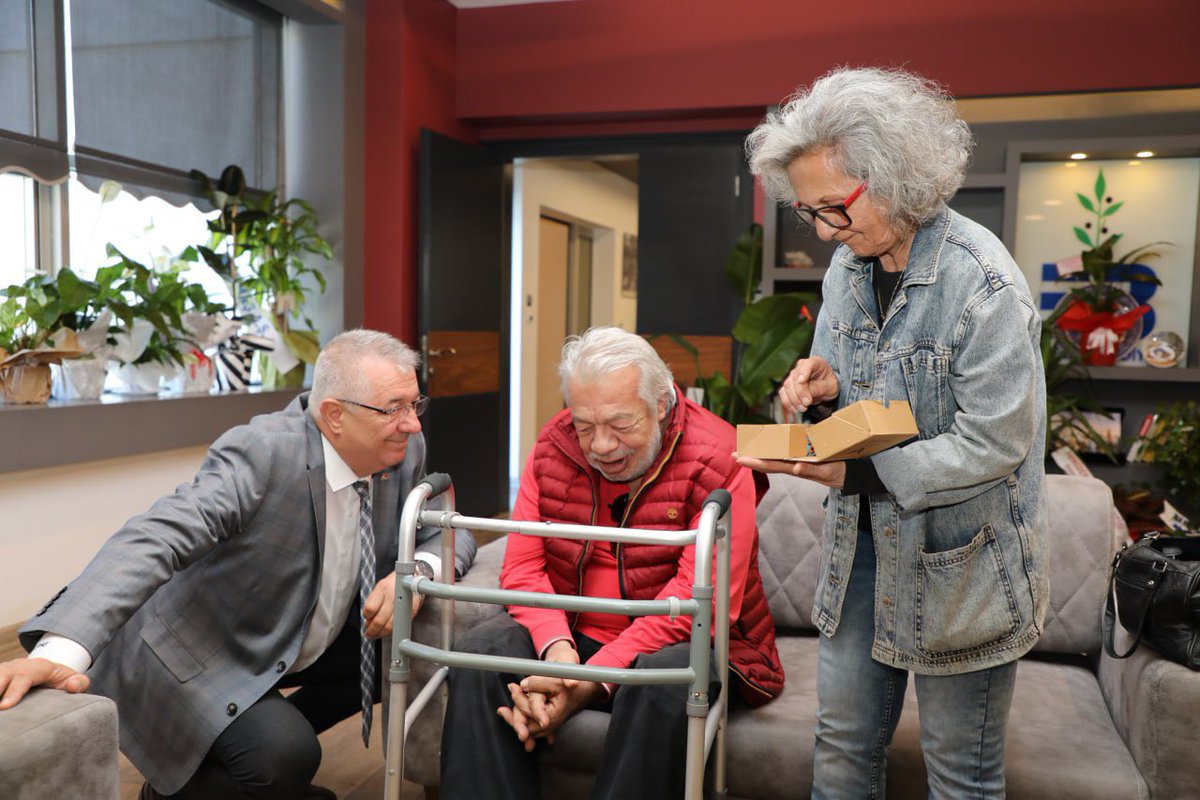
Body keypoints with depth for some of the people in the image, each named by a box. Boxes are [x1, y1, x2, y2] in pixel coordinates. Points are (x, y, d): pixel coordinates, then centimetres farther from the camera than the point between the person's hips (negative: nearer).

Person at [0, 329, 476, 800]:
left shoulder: (405, 451, -11)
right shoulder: (262, 453, -29)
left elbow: (447, 531, -1)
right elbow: (154, 539, -38)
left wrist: (417, 571, -25)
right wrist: (60, 651, -52)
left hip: (309, 637, 7)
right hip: (201, 654, -7)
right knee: (285, 760, -27)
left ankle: (283, 732, 13)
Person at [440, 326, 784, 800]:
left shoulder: (716, 462, -16)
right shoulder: (553, 449, 0)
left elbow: (700, 600, -22)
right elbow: (522, 566, -2)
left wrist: (592, 681, -29)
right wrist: (557, 649, -23)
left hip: (679, 643, -3)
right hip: (573, 635, 4)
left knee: (665, 676, -36)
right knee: (481, 650, -21)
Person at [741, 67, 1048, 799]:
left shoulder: (983, 283, -21)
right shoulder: (849, 266, 2)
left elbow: (992, 444, -21)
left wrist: (857, 474, -25)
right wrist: (825, 393, -11)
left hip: (961, 560, -6)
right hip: (865, 539, 6)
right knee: (843, 740, 17)